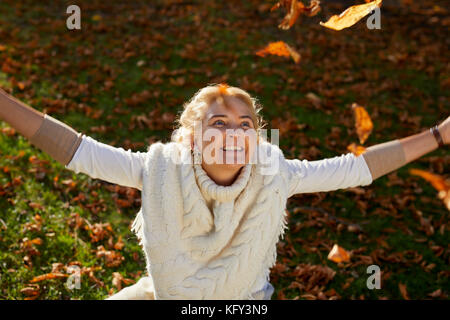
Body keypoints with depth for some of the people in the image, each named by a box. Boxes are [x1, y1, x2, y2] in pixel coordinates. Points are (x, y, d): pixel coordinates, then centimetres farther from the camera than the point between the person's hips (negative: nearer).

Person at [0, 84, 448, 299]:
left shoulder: (274, 176, -23)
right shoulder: (162, 171, -25)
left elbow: (356, 167, -19)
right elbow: (77, 151, -27)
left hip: (245, 296, 0)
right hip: (166, 292, 0)